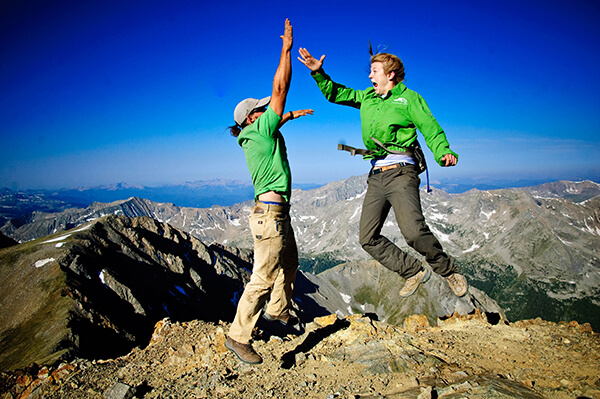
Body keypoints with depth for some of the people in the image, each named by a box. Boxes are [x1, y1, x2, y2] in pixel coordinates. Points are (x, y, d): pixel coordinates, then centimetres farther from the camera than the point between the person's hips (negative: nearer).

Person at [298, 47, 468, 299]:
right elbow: (336, 94, 27)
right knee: (368, 238, 0)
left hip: (401, 172, -6)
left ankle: (448, 271, 2)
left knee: (413, 230, -24)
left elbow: (431, 129, -4)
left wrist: (444, 153, -23)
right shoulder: (367, 98, 21)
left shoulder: (409, 98, 6)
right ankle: (414, 271, 14)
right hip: (376, 176, 6)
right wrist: (318, 73, 11)